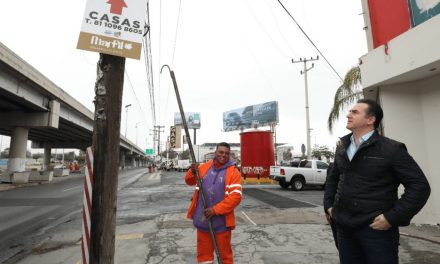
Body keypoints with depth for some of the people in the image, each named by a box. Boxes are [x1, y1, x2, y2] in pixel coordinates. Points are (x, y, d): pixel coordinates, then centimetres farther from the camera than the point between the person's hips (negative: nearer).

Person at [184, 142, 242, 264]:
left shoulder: (233, 172, -10)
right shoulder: (204, 167, 3)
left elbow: (235, 196, -17)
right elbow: (190, 181, 14)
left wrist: (215, 210, -21)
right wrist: (193, 172, -9)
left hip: (221, 222, -3)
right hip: (202, 219, 4)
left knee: (224, 254, 13)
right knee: (203, 252, 18)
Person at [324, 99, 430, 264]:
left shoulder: (391, 149, -8)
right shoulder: (342, 148, 9)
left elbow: (419, 186, -10)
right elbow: (333, 178, 19)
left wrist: (393, 217, -15)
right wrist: (328, 205, 9)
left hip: (376, 228, -5)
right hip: (344, 227, 5)